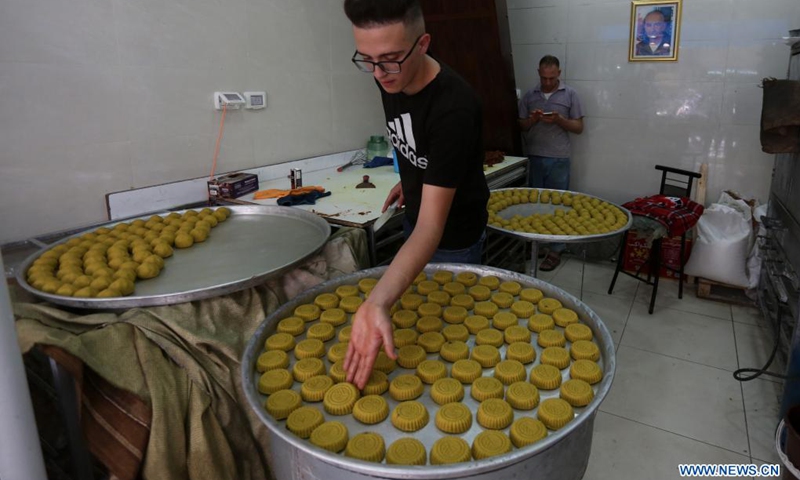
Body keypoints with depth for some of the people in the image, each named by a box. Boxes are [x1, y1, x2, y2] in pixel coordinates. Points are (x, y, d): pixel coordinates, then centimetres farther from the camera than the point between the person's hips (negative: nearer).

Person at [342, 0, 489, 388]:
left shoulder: (454, 108, -36)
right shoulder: (390, 80, -13)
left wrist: (377, 303, -54)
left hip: (452, 236, -7)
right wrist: (410, 179, 6)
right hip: (415, 222, 8)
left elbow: (433, 225, -43)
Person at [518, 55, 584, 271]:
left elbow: (578, 128, 2)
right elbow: (521, 127, 11)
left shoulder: (570, 95, 2)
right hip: (533, 158, 3)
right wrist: (531, 119, -10)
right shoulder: (529, 95, 9)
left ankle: (555, 251, 4)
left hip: (558, 159, -3)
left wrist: (559, 119, -15)